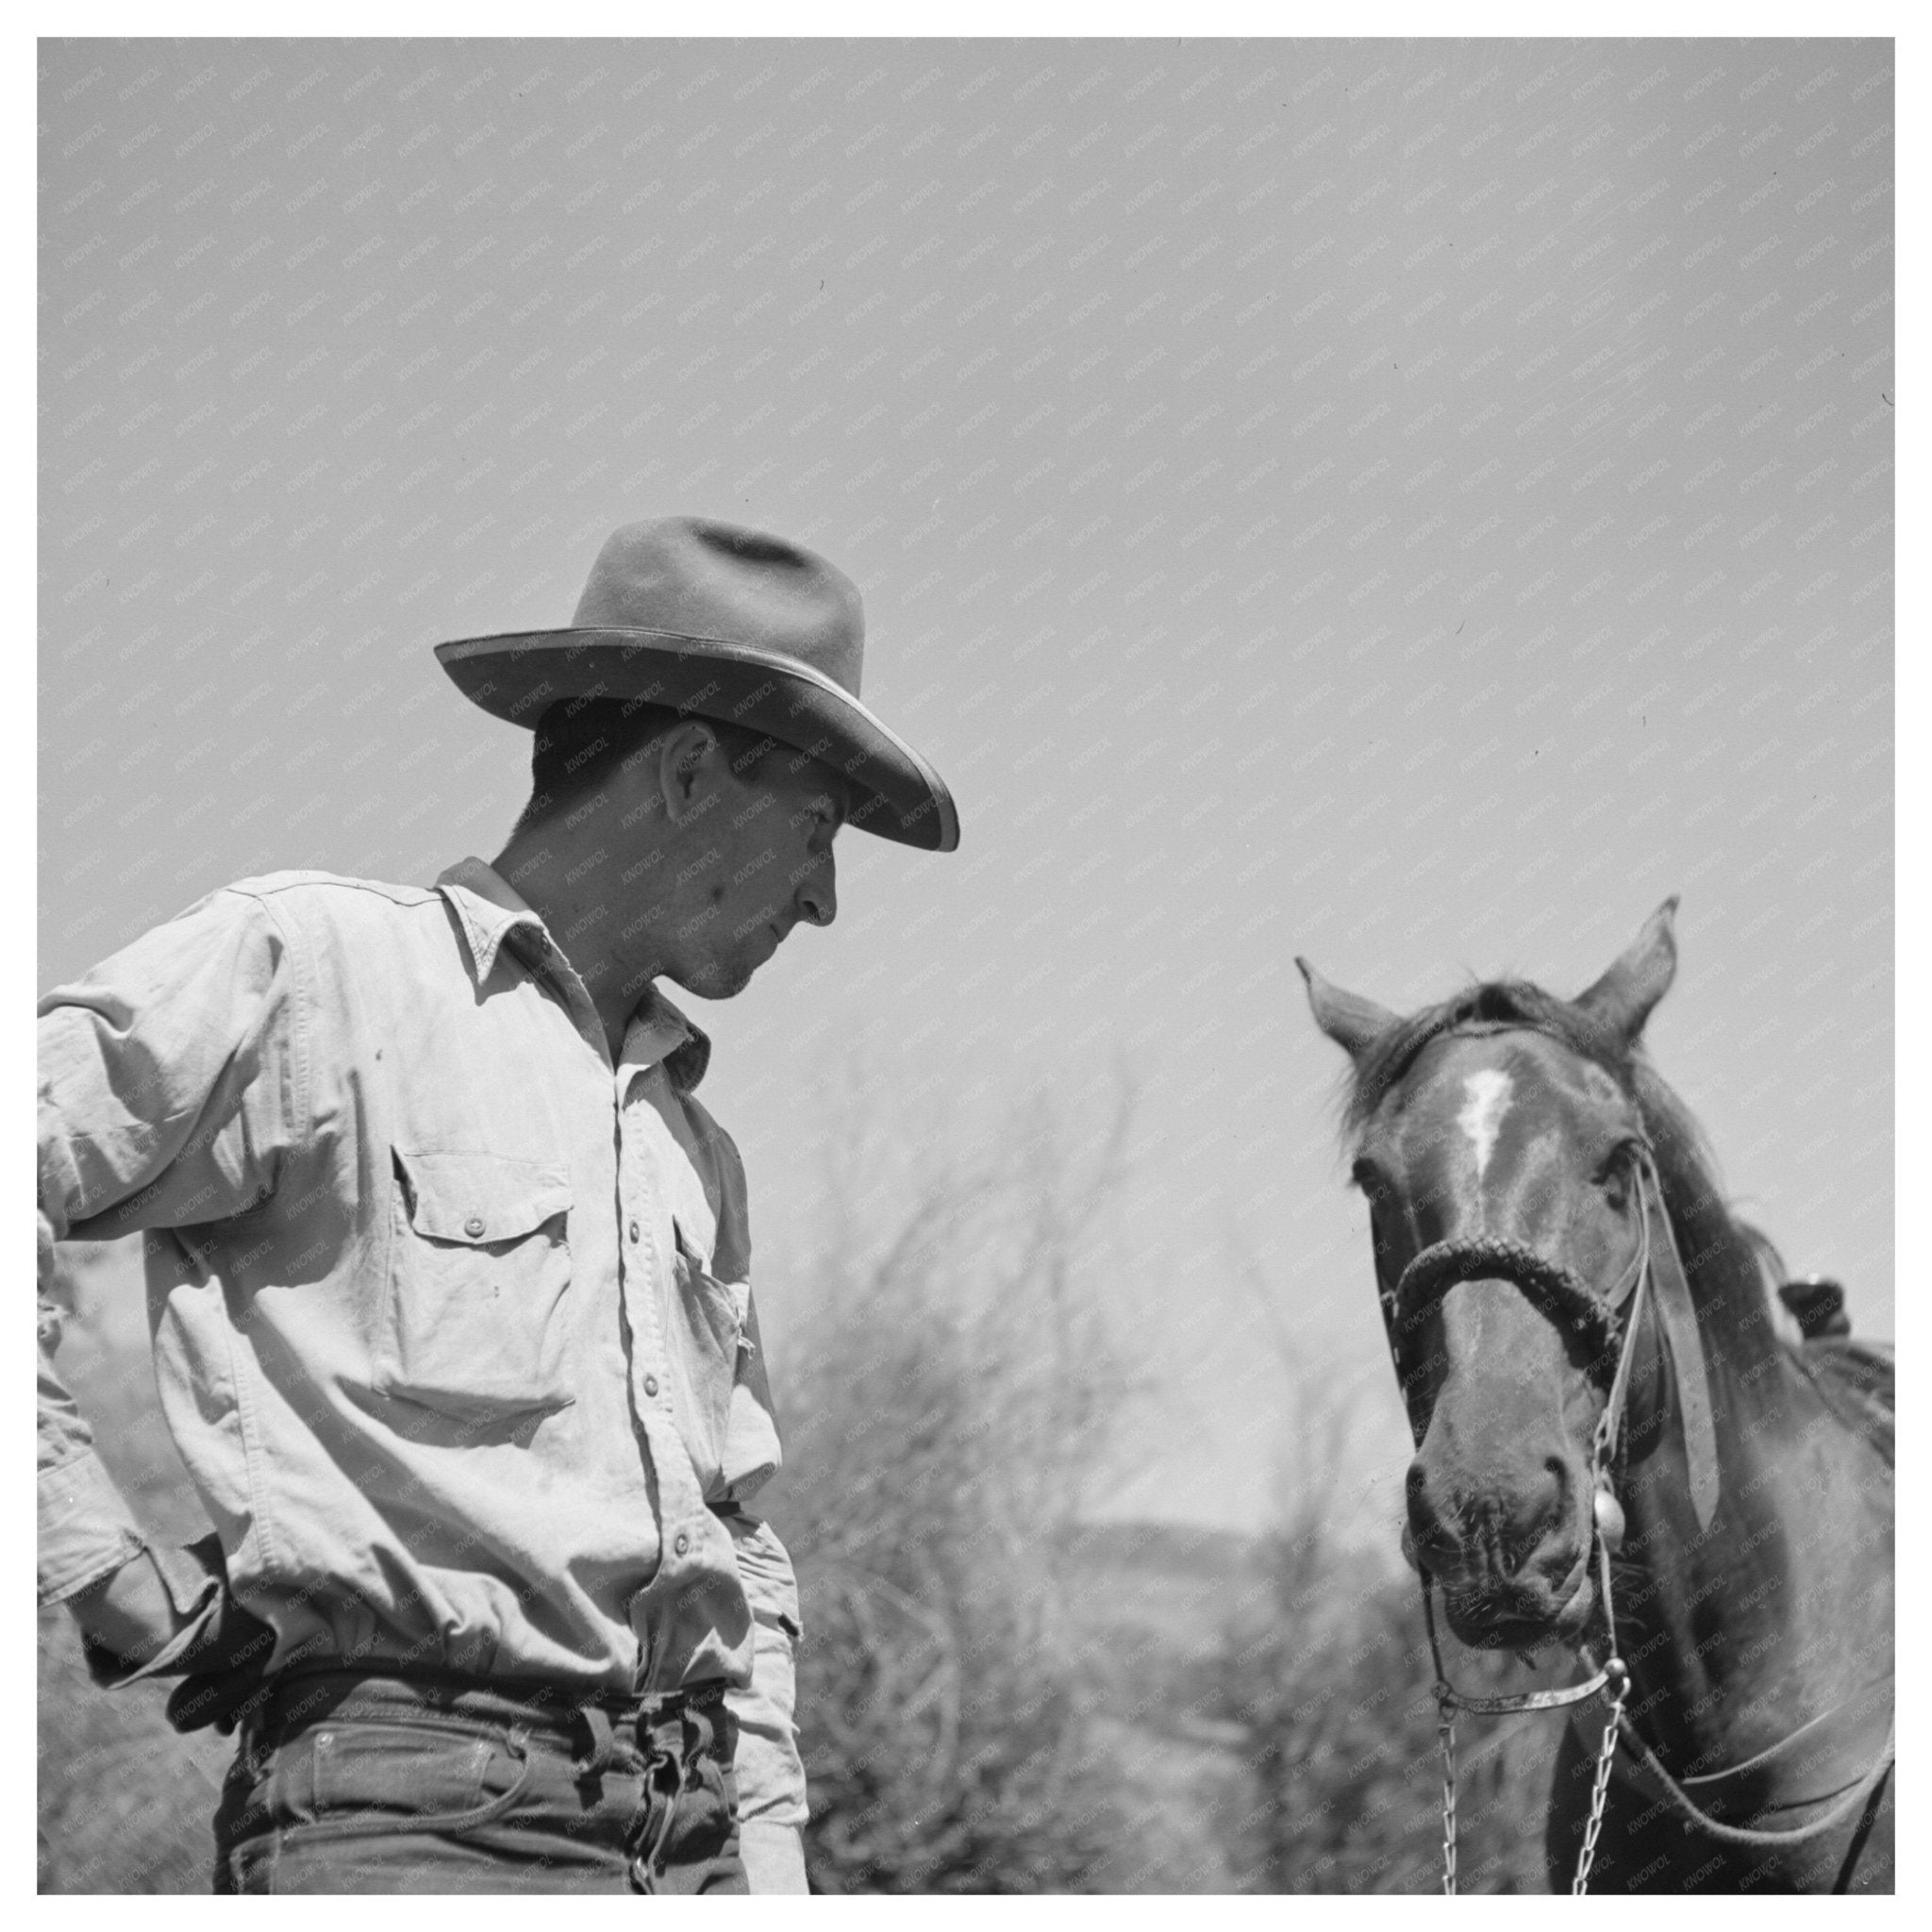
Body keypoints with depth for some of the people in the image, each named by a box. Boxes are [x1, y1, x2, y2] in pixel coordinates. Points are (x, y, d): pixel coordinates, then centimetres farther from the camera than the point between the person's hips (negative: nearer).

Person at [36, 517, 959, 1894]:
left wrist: (772, 1865, 18)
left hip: (695, 1833, 8)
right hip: (412, 1816, -8)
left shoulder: (697, 1152, 25)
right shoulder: (312, 965, 1)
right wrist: (105, 1572, -10)